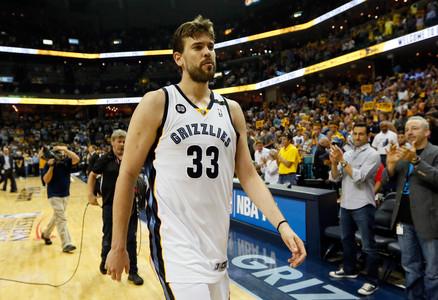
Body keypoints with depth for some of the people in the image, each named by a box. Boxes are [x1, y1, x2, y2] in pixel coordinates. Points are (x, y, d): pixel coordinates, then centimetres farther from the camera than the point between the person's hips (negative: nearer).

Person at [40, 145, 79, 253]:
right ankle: (66, 244, -10)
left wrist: (65, 150, -25)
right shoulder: (49, 164, -11)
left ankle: (46, 234, 44)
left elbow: (77, 159, -21)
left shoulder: (66, 162, -2)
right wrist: (51, 167, -26)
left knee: (57, 217, 21)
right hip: (54, 195, -5)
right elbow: (46, 180, -17)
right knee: (62, 219, -10)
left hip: (65, 194, 5)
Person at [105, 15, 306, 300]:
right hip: (176, 245, -5)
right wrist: (118, 246, -2)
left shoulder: (231, 110, 7)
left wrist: (281, 224, -5)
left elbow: (248, 175, 7)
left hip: (217, 245, 5)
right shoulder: (157, 103, -6)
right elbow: (128, 175, -3)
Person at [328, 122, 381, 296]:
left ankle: (372, 281, 13)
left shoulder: (372, 154, -10)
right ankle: (349, 270, 38)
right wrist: (334, 162, -13)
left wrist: (342, 161, -20)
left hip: (363, 206, -7)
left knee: (368, 245, 0)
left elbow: (358, 178, -21)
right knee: (347, 239, 20)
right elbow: (335, 178, 5)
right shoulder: (347, 154, 9)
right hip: (346, 203, 7)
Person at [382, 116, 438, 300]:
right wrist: (390, 164, -10)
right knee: (411, 268, 17)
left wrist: (416, 160, -27)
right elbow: (387, 181, 8)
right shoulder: (402, 153, 12)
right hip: (404, 220, 5)